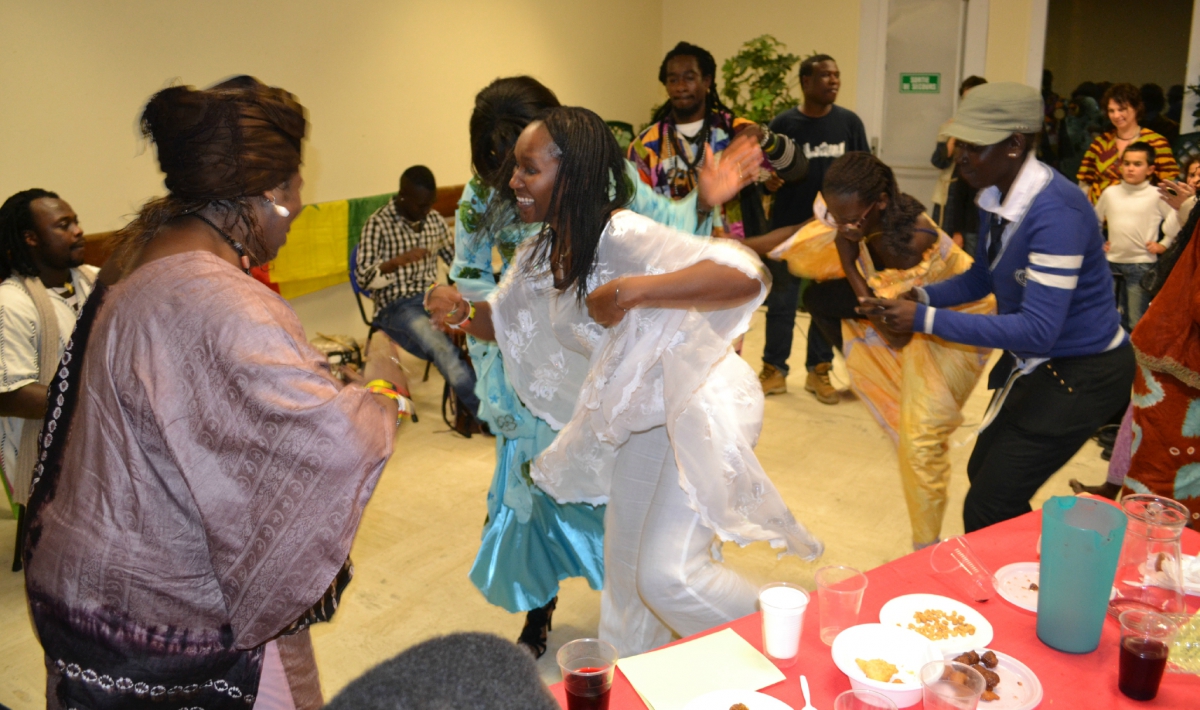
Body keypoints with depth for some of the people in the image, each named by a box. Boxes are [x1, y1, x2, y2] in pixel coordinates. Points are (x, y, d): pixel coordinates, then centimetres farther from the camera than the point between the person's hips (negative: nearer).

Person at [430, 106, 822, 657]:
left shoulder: (624, 236, -28)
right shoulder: (540, 256, -1)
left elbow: (744, 276, -39)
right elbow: (501, 320, 14)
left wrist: (633, 291, -45)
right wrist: (463, 312, -9)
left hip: (700, 405, -8)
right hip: (639, 420, 8)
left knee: (666, 574, -12)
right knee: (625, 566, 17)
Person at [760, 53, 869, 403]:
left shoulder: (849, 122, 2)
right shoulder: (783, 123, -2)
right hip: (788, 227, -1)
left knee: (829, 301, 8)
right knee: (781, 302, 5)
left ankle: (819, 371, 21)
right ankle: (774, 370, 17)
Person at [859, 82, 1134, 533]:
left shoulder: (1055, 212, -30)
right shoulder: (996, 196, -4)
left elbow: (1038, 329, -33)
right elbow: (983, 277, 11)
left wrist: (926, 320, -31)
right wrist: (921, 297, -7)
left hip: (1081, 373, -9)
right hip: (1031, 361, 9)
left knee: (987, 510, -5)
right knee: (984, 475, 21)